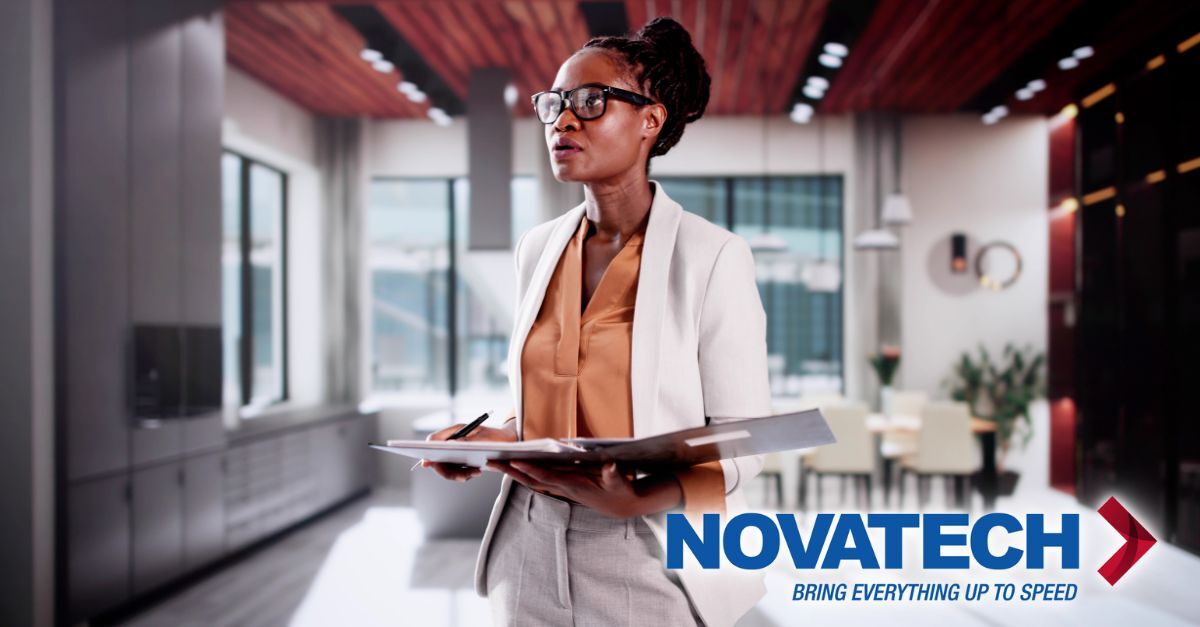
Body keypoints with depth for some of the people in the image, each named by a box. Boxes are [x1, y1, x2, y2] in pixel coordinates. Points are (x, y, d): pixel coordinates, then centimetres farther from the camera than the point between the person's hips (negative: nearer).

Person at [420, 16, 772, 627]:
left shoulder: (712, 256, -11)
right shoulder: (538, 249, 5)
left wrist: (637, 499, -25)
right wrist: (493, 439, -4)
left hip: (649, 561, -5)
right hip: (532, 557, 5)